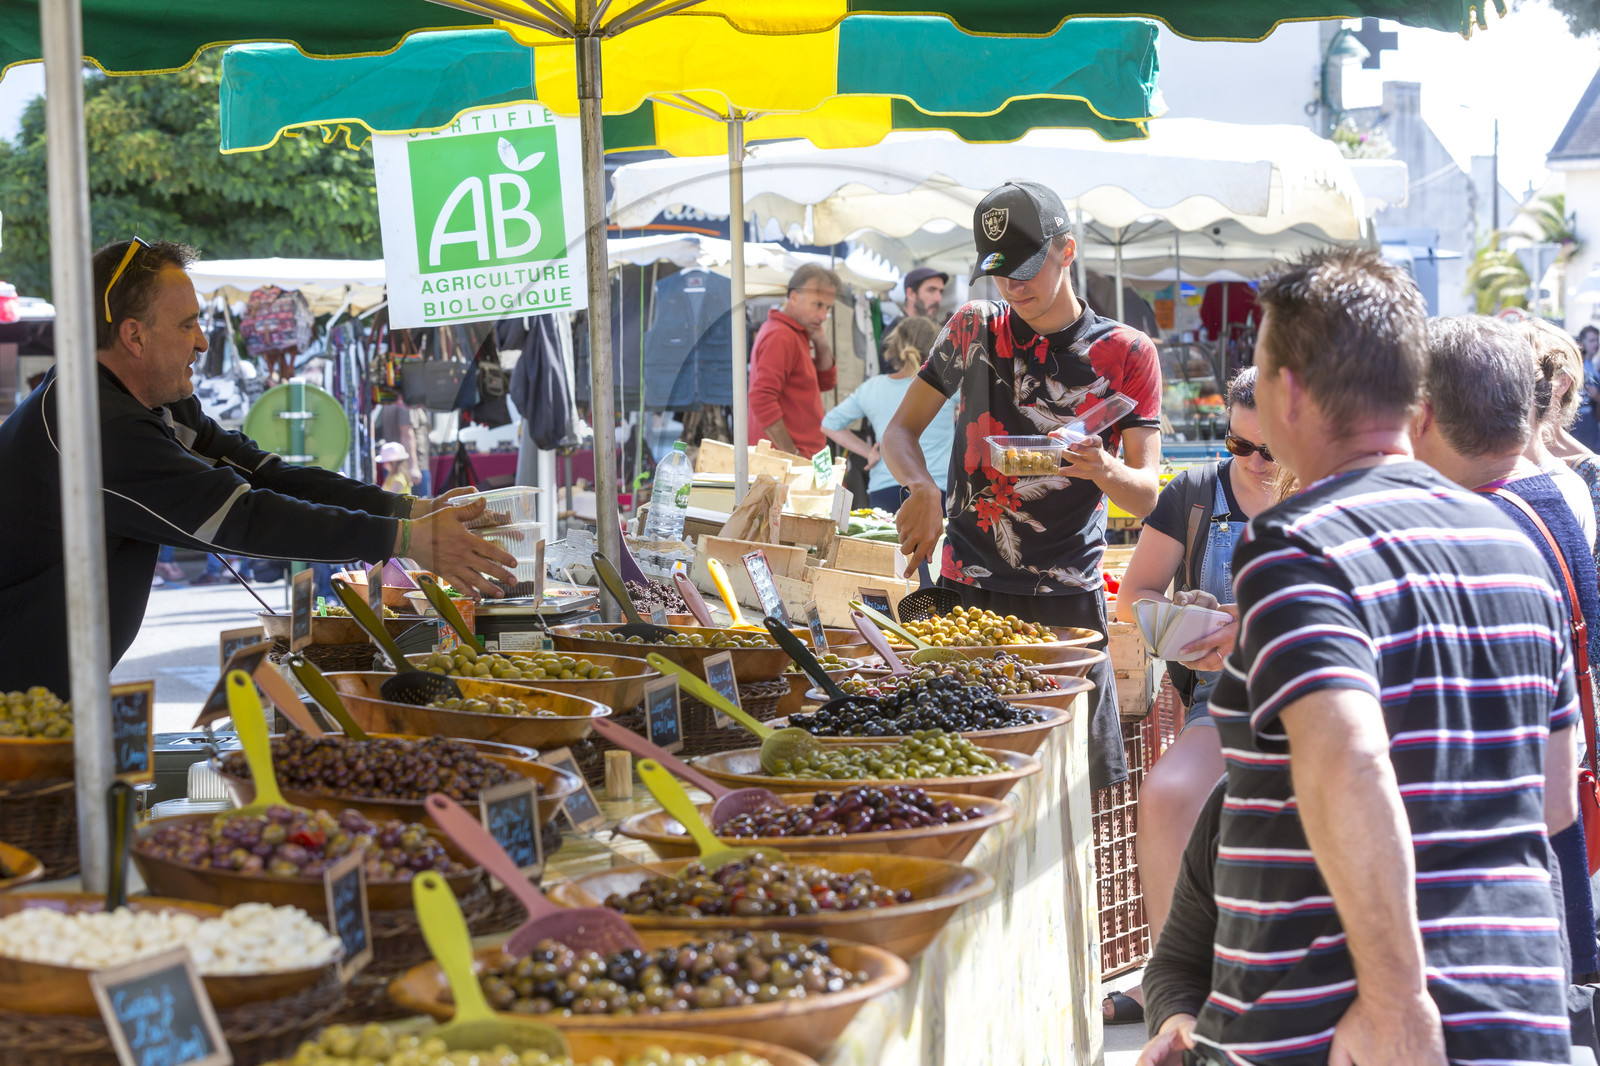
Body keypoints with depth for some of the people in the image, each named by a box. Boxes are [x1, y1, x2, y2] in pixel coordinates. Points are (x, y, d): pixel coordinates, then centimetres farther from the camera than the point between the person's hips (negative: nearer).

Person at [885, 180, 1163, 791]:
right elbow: (900, 430, 13)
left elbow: (1147, 496, -1)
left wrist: (1105, 469, -25)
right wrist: (922, 489, -9)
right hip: (965, 595, 1)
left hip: (1067, 602, -1)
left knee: (1086, 787, -4)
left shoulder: (1126, 354, 1)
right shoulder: (974, 330, 8)